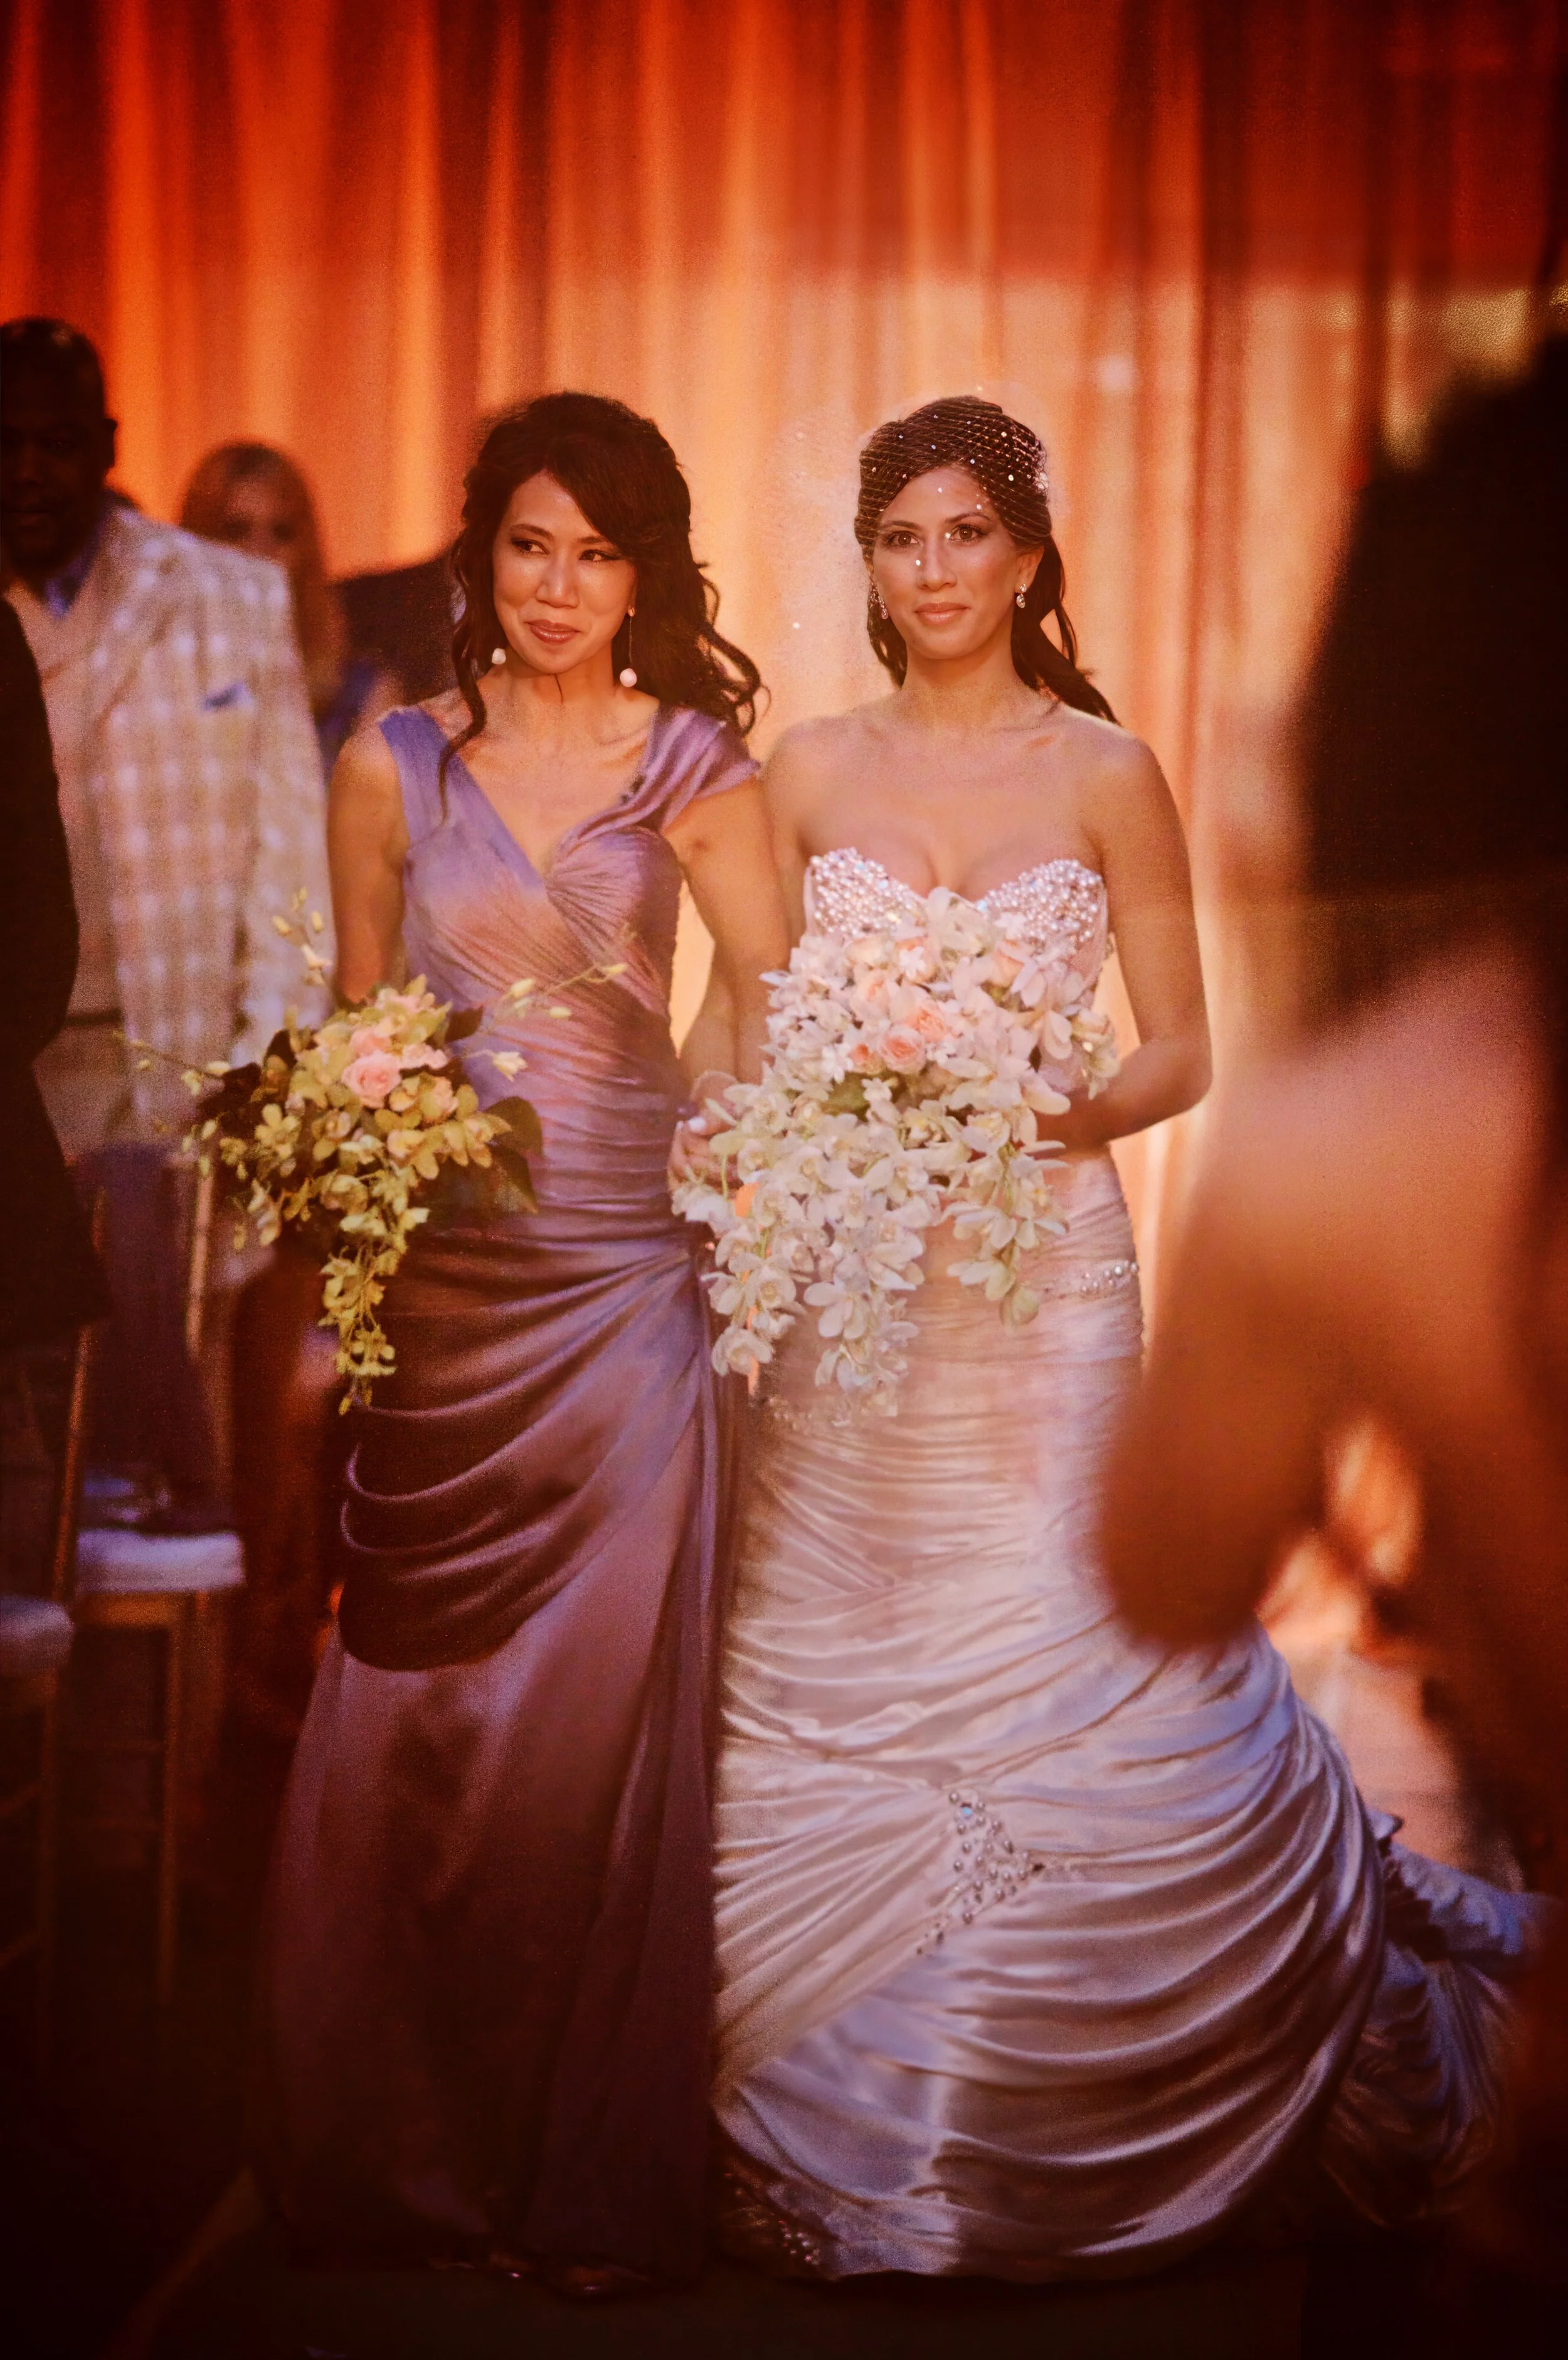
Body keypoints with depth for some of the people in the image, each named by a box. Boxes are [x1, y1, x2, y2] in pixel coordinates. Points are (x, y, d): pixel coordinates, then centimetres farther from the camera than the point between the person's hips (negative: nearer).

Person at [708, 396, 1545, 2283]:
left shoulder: (1105, 774, 1)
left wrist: (1063, 1112, -17)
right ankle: (847, 2120, 20)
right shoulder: (810, 771, 7)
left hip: (1045, 1268, -2)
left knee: (1084, 1674, -3)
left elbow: (1181, 1052, 2)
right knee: (822, 1689, 4)